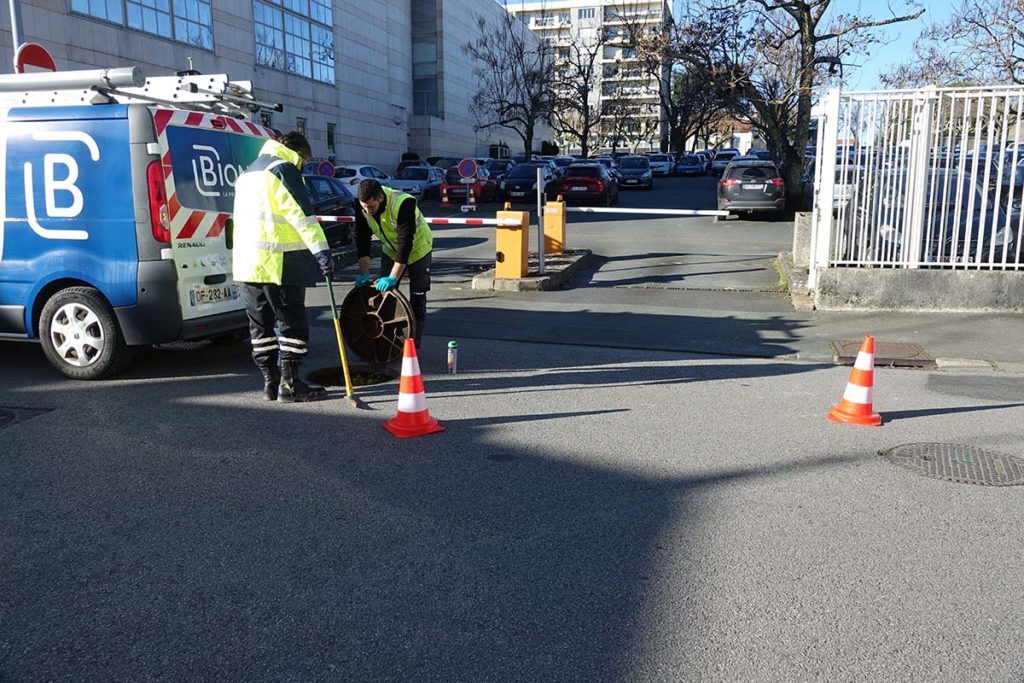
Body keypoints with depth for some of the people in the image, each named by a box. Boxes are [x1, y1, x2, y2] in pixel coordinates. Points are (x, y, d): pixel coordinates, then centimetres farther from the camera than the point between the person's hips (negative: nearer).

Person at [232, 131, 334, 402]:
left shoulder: (248, 173, 24)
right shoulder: (284, 169, -6)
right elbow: (302, 216, -17)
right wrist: (322, 251, -22)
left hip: (246, 263, 9)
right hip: (278, 263, -9)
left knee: (261, 324, 11)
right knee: (292, 323, -2)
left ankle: (270, 381, 16)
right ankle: (290, 384, -1)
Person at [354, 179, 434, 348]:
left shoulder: (403, 204, -38)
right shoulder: (362, 205, -21)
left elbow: (405, 243, -38)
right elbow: (362, 239, -16)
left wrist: (393, 278, -39)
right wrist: (364, 274, -20)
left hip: (417, 247, -5)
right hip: (391, 250, 5)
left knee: (417, 300, -5)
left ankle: (414, 345, 5)